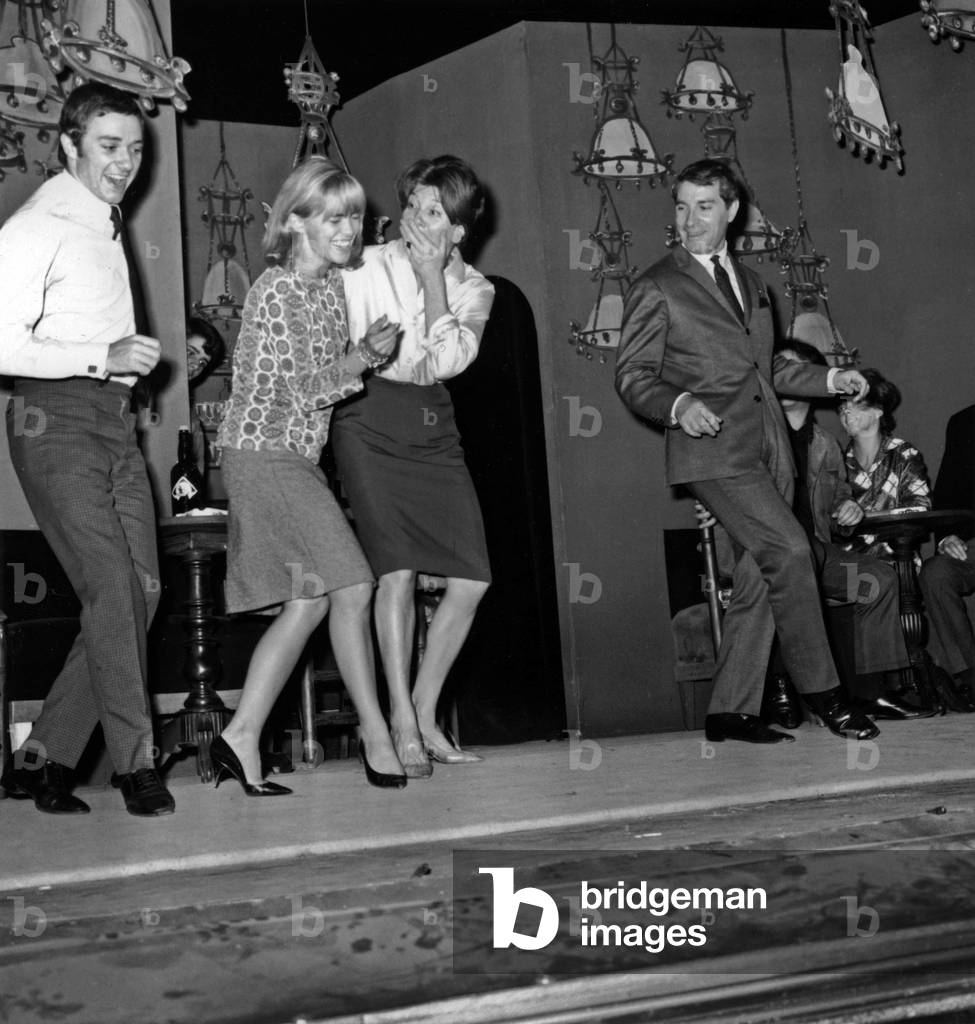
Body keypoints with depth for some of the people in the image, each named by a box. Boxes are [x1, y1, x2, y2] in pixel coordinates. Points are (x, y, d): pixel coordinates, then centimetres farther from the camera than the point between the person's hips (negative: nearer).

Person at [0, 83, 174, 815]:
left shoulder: (108, 226, 20)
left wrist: (136, 359, 10)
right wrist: (104, 357, -18)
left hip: (115, 421, 8)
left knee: (141, 590, 2)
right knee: (111, 589, -13)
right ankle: (136, 763, -3)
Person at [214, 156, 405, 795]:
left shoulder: (333, 283, 14)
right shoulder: (276, 289, -12)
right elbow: (303, 388, -15)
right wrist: (364, 357, -13)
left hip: (298, 458, 9)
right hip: (263, 454, -9)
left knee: (308, 602, 4)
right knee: (352, 586, -11)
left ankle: (241, 738, 8)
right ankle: (376, 733, -1)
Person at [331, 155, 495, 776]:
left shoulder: (473, 288, 8)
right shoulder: (368, 266, 0)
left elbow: (446, 362, -10)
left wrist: (432, 276, -10)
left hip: (434, 425, 4)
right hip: (372, 421, -4)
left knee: (472, 577, -4)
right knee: (398, 569, -16)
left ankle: (426, 715, 11)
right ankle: (402, 725, -7)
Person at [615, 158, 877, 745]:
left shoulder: (750, 284, 23)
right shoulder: (657, 288, 2)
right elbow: (633, 375, -3)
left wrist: (829, 379, 19)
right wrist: (679, 404, -21)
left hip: (768, 451, 7)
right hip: (715, 453, -7)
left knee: (758, 580, 4)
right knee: (790, 551, -18)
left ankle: (732, 712, 11)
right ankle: (822, 691, -5)